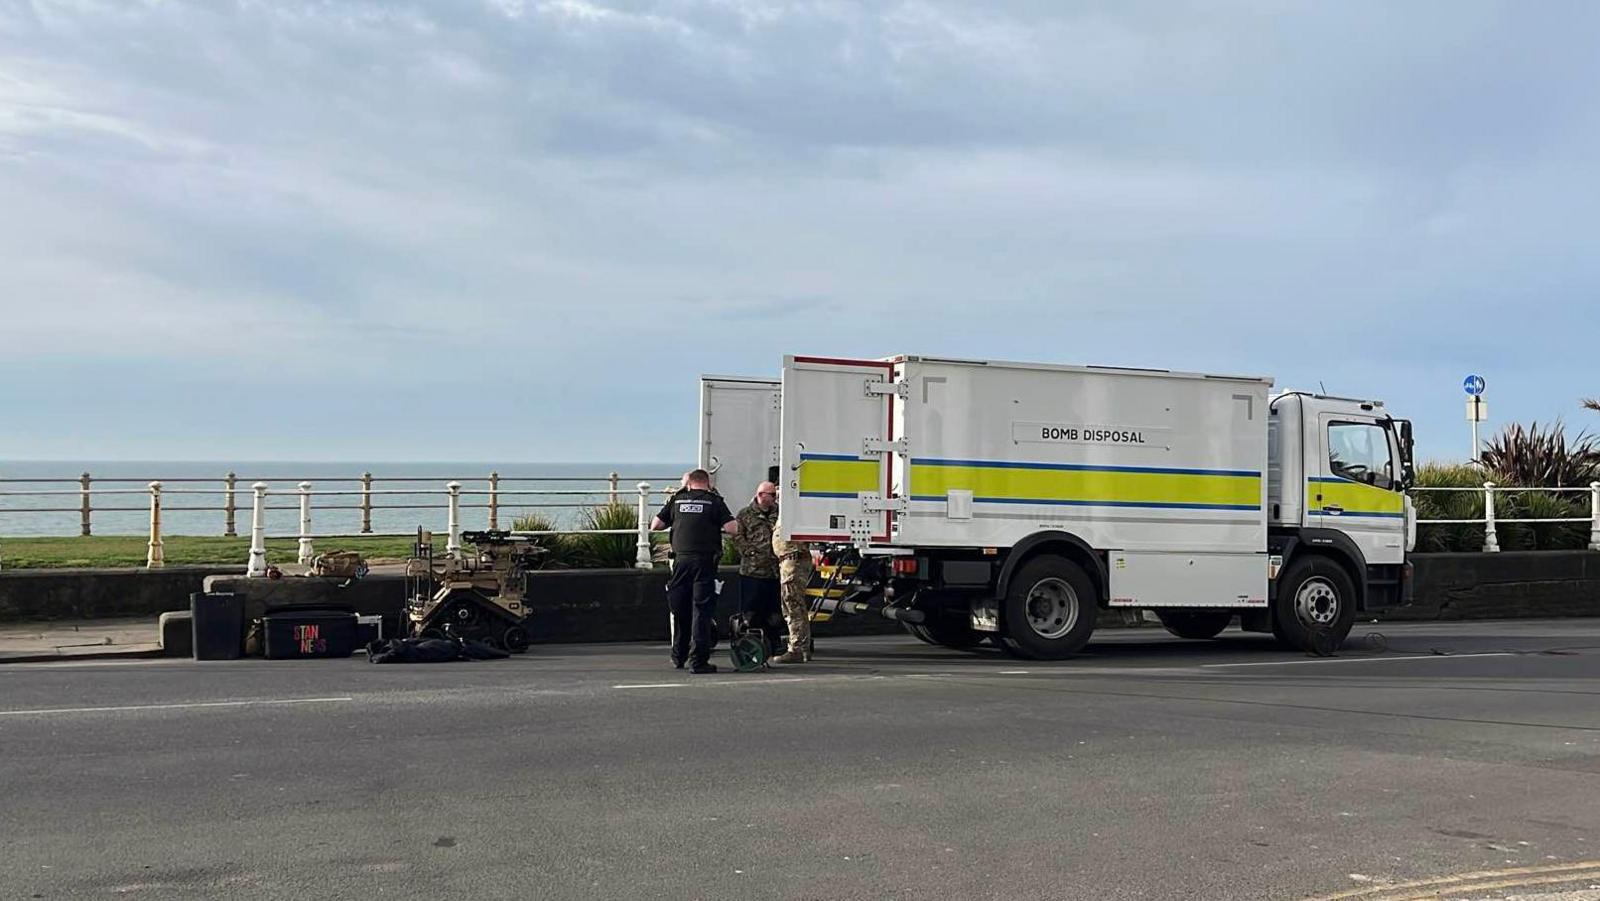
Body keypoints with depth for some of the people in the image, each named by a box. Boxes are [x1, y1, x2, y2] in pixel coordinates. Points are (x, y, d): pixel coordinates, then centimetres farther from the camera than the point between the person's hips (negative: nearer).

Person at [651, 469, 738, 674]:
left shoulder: (677, 500, 9)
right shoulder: (714, 501, 1)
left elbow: (655, 525, 11)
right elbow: (733, 528, -8)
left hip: (681, 559, 3)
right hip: (705, 561, -3)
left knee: (680, 610, 15)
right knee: (702, 610, -1)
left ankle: (678, 657, 28)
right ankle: (698, 661, -4)